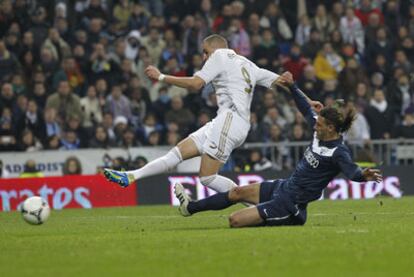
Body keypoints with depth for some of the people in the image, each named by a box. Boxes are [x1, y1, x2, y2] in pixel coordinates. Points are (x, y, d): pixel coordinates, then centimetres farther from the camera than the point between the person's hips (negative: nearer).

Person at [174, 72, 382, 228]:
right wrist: (292, 86, 19)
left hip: (291, 204, -9)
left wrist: (364, 176, -63)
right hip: (283, 187, 9)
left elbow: (351, 170, -41)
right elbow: (306, 109, 14)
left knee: (235, 220, -14)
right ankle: (191, 207, 35)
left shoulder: (338, 152, -24)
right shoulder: (321, 134, 0)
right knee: (239, 192, 18)